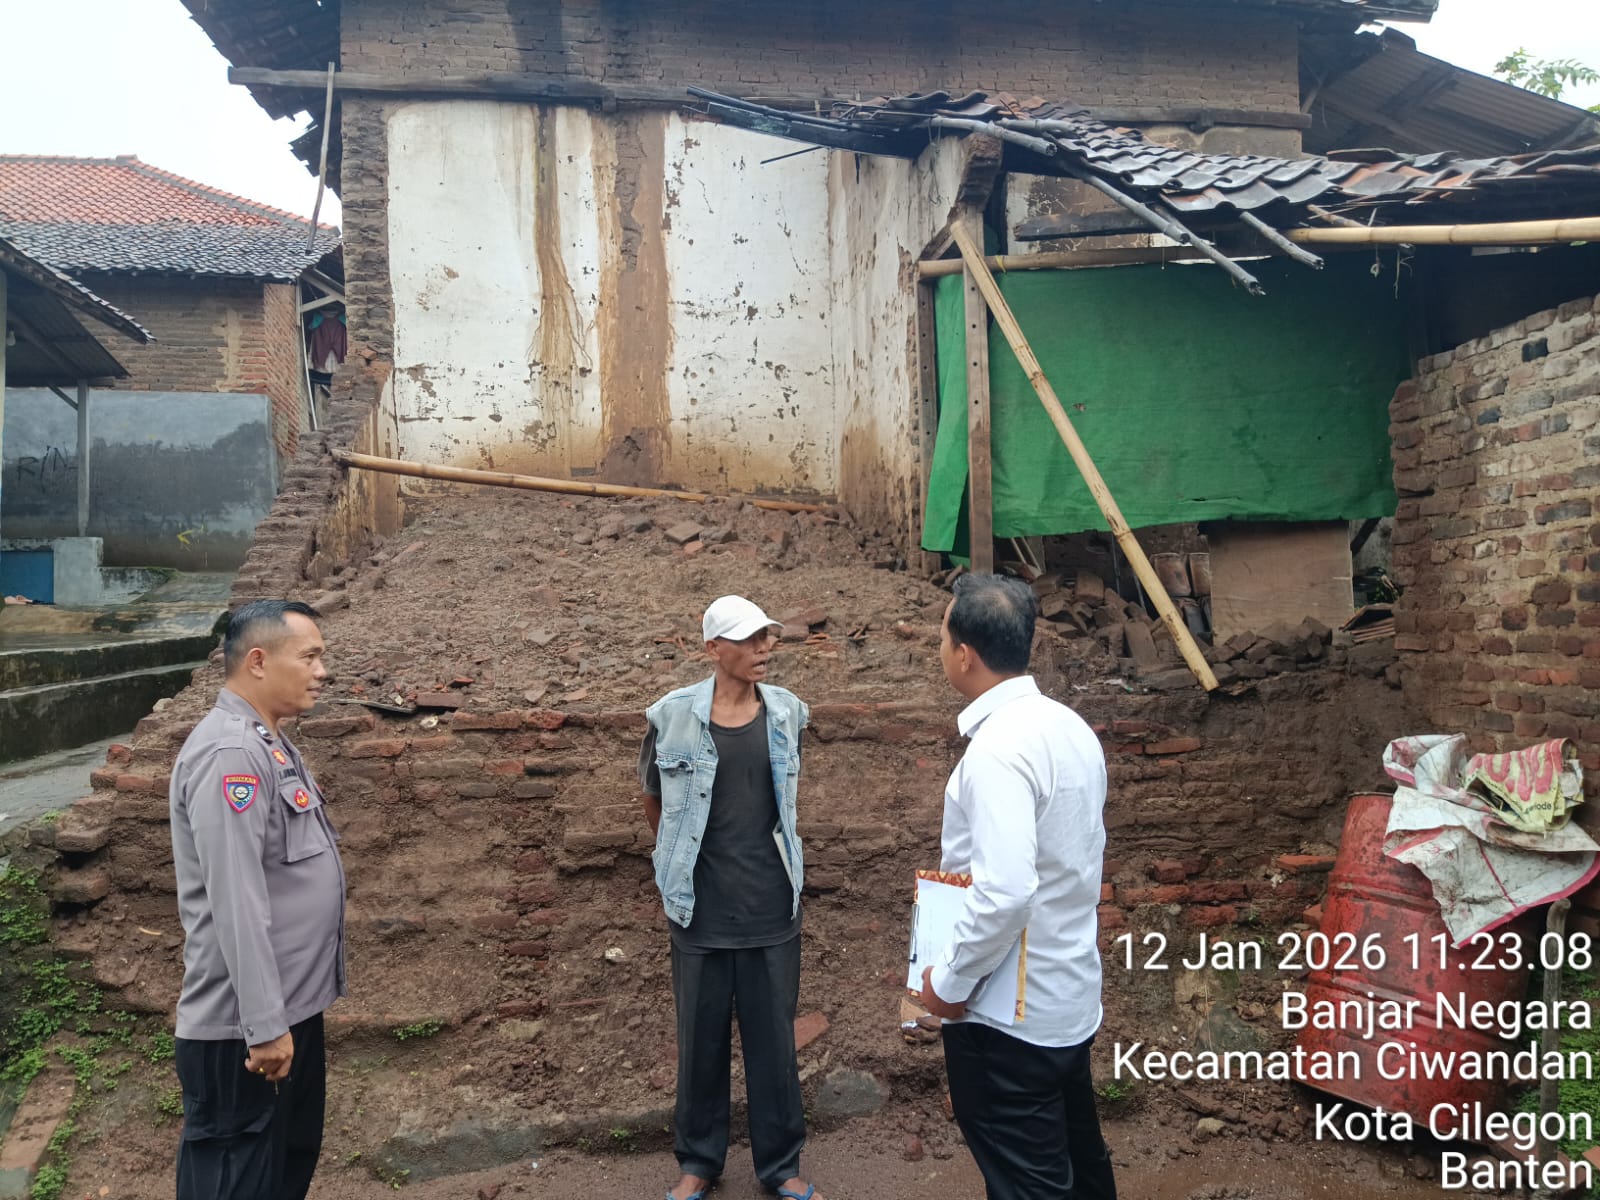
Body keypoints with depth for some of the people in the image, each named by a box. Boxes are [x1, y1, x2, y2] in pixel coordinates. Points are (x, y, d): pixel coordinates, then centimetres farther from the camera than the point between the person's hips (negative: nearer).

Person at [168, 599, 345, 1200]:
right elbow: (237, 905, -27)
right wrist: (264, 1025, -24)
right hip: (244, 1026, -10)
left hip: (293, 1005, 10)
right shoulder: (229, 753, -23)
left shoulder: (267, 742, 10)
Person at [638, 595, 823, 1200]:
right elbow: (652, 798, 7)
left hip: (773, 907, 2)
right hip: (700, 909, -1)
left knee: (773, 1038, 13)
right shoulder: (673, 716, -12)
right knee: (701, 1038, 14)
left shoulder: (786, 712, -4)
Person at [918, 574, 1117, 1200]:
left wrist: (948, 981, -20)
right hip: (1069, 995, 8)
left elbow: (1005, 891, -34)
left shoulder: (997, 749, -25)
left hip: (1008, 1013, -8)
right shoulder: (1068, 726, 3)